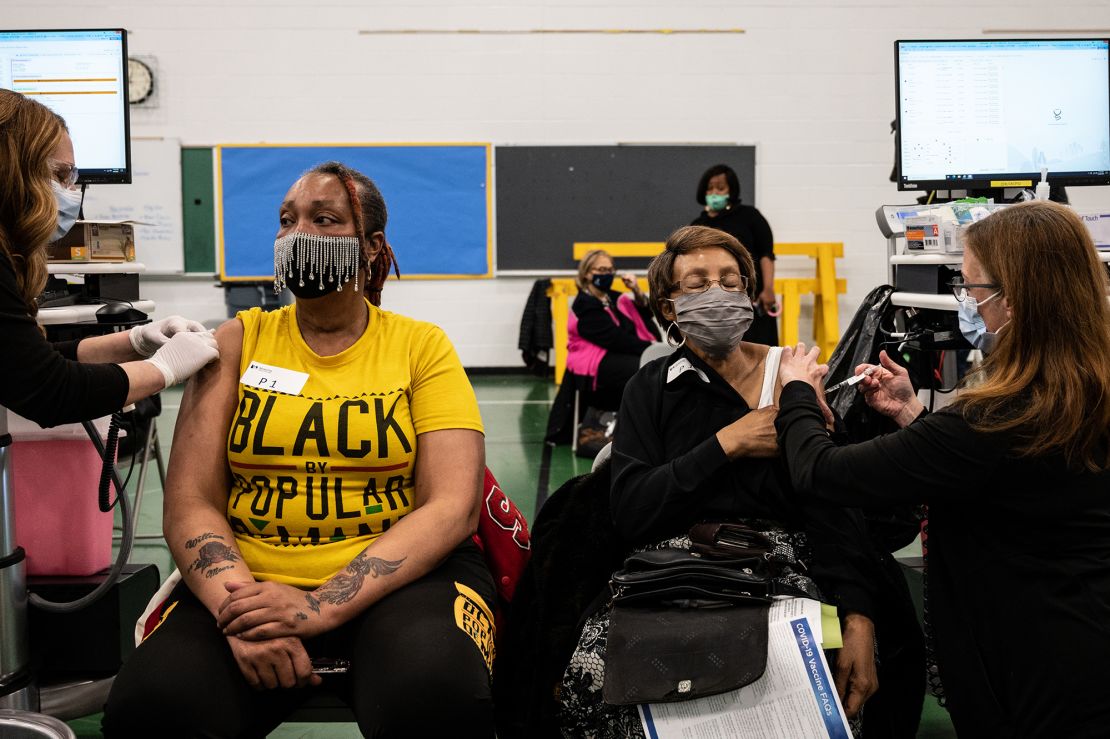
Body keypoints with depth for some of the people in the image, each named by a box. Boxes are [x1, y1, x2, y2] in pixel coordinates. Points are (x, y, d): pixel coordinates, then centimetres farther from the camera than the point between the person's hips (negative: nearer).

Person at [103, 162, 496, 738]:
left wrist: (322, 607, -21)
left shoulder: (422, 346, 4)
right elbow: (189, 503, 1)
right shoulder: (238, 341, 9)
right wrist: (241, 612, -20)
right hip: (250, 579, 2)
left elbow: (452, 508, -7)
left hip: (400, 576, -2)